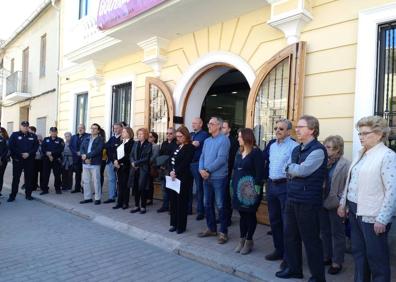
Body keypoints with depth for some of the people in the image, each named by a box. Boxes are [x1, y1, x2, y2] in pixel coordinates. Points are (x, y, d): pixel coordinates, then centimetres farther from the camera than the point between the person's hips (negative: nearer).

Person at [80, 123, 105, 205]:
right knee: (85, 181, 10)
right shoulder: (86, 139, 16)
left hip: (95, 163, -6)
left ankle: (98, 198, 7)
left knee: (96, 181, -1)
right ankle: (87, 197, 20)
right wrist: (83, 156, -12)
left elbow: (97, 150, -15)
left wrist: (87, 156, -17)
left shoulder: (100, 140, -2)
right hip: (85, 163, 6)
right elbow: (81, 148, 7)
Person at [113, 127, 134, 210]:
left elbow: (128, 155, -16)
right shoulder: (121, 142, 15)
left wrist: (119, 161, -16)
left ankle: (125, 203, 10)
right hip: (119, 166, 7)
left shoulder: (131, 142, -9)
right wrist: (115, 161, -4)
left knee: (125, 185, 1)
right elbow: (116, 153, 12)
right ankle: (119, 202, 15)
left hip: (126, 166, -7)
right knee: (120, 185, 9)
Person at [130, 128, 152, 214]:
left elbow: (146, 158, -11)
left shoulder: (148, 145, -3)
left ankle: (143, 206, 10)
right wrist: (133, 162, -10)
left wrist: (136, 163, -12)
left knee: (142, 188, -2)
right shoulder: (135, 144, 13)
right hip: (135, 169, 5)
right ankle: (137, 205, 20)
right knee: (135, 187, 7)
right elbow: (131, 155, 9)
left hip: (143, 169, -5)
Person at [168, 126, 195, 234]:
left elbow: (185, 163, -17)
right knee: (173, 200, 12)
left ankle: (181, 226, 12)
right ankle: (174, 223, 24)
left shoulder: (190, 147, -9)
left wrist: (176, 172, -19)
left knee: (181, 202, 1)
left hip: (183, 178, -8)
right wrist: (171, 172, -2)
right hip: (173, 177, 8)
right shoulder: (177, 146, 16)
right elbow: (172, 160, 11)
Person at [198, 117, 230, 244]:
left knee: (220, 205, -1)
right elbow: (202, 157, 12)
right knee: (207, 204, 14)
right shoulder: (207, 141, 14)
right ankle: (211, 228, 29)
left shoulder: (224, 140, -9)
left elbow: (221, 159, -18)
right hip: (206, 177, 8)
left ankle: (223, 232, 11)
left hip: (218, 178, -7)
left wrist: (208, 170, -16)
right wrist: (201, 169, -7)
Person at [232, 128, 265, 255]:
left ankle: (249, 241, 17)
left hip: (250, 190, -7)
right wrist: (233, 185, 13)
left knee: (250, 215, 5)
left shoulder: (256, 152, -11)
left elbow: (259, 172, -16)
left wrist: (256, 188, -21)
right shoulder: (239, 152, 13)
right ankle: (242, 239, 25)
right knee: (242, 214, 14)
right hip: (239, 189, 7)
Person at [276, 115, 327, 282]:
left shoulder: (318, 150, -13)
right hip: (292, 198, 8)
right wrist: (294, 170, -7)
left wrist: (290, 167, -4)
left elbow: (302, 170, -21)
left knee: (311, 239, 4)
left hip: (308, 201, -8)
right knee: (290, 235, 17)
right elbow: (288, 171, 13)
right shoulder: (296, 150, 14)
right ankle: (294, 268, 34)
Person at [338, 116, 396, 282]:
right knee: (358, 252, 18)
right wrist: (343, 203, 16)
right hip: (354, 211, 8)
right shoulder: (362, 154, 11)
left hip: (371, 215, -8)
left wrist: (382, 219, -19)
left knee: (376, 256, 7)